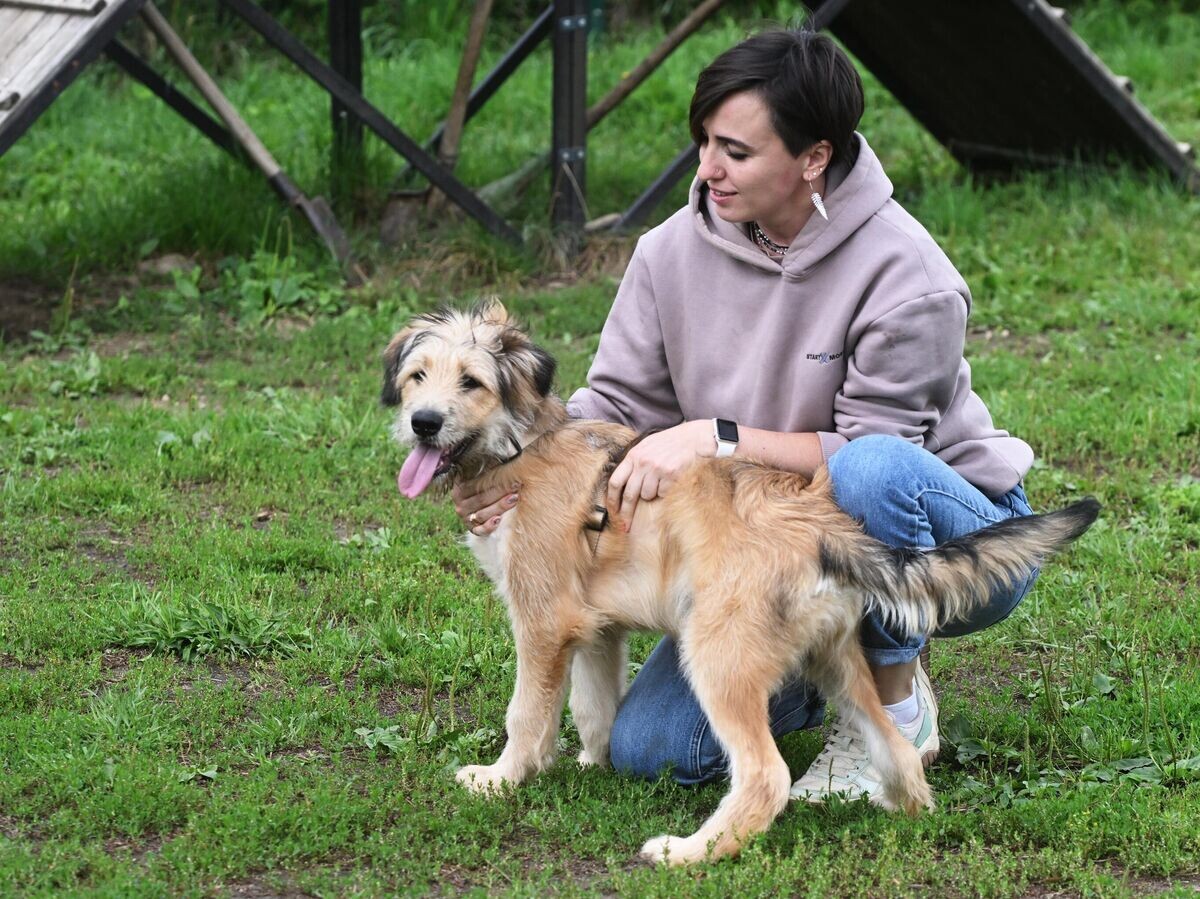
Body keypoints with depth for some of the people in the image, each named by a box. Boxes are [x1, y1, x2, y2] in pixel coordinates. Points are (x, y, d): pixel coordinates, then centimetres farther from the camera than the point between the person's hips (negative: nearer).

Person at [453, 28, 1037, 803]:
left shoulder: (905, 277, -23)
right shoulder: (675, 252, -7)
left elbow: (867, 454, -23)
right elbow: (615, 404, -2)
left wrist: (717, 439, -30)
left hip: (951, 537, -4)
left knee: (874, 471, -40)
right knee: (648, 747, -9)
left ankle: (897, 704, -14)